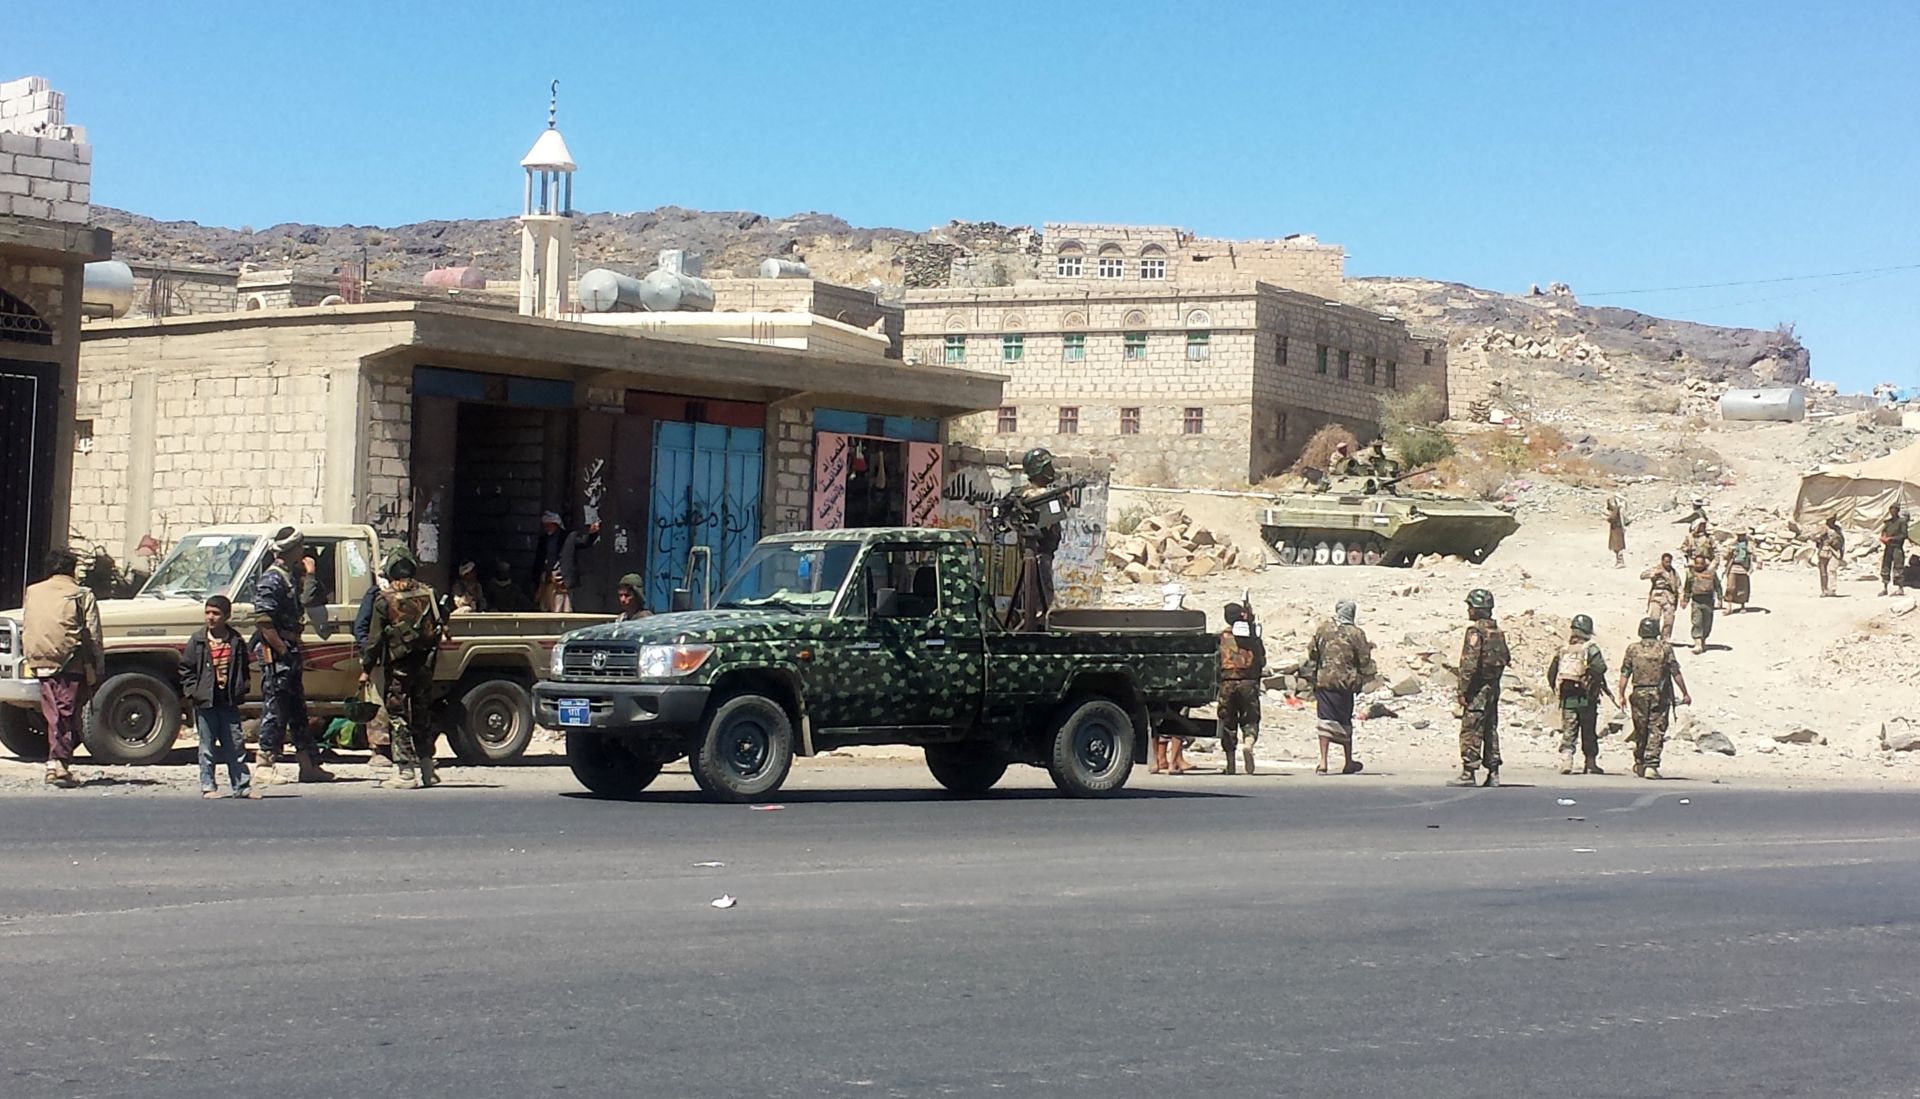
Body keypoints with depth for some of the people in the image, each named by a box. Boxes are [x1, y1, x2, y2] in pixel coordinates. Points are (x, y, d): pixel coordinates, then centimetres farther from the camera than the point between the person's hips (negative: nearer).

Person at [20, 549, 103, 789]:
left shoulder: (32, 592, 12)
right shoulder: (82, 596, 0)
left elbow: (24, 631, 14)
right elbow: (94, 637, -2)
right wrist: (98, 671, 2)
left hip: (41, 663, 4)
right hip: (71, 664, -4)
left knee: (53, 715, 13)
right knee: (67, 714, -2)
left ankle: (56, 764, 14)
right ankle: (59, 763, -12)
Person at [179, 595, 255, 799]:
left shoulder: (236, 641, 4)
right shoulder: (197, 641, -1)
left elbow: (243, 668, 14)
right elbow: (186, 669, 2)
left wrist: (241, 689, 3)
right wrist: (192, 691, -7)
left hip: (229, 701, 1)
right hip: (205, 701, -1)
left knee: (235, 744, 5)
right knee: (207, 747, 4)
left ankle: (242, 786, 10)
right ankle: (208, 786, 9)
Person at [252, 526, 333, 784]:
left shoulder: (291, 577, 15)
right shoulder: (271, 579, -14)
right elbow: (263, 620, -21)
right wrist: (283, 650, -20)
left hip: (289, 652, 10)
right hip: (274, 653, -10)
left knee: (297, 710, 12)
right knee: (276, 710, -6)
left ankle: (309, 764, 17)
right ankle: (264, 764, -1)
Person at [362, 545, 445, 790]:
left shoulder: (384, 599, -8)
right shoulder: (428, 594, 3)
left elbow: (374, 637, -8)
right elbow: (441, 626, 8)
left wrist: (366, 664, 1)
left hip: (399, 665, -4)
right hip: (424, 664, 5)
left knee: (398, 715, 1)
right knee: (421, 714, 15)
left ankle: (406, 772, -3)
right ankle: (427, 769, 17)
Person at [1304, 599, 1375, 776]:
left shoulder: (1323, 629, -1)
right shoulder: (1356, 634, -6)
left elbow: (1311, 653, 6)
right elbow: (1365, 661, -1)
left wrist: (1312, 677, 18)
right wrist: (1361, 680, 15)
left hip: (1323, 681, 1)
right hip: (1345, 682, -1)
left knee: (1325, 720, 1)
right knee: (1344, 721, 12)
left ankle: (1323, 762, -8)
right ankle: (1348, 762, 23)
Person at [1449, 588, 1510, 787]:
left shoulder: (1475, 631, -14)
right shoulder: (1497, 631, 12)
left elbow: (1470, 664, -19)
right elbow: (1506, 658, 17)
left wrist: (1463, 691, -17)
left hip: (1478, 688, -8)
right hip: (1494, 687, 8)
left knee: (1470, 731, -6)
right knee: (1490, 730, 12)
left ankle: (1468, 773, -8)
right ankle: (1493, 773, 12)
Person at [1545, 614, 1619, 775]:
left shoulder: (1563, 651, 8)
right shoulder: (1591, 649, -6)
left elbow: (1551, 672, 8)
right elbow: (1599, 668, -22)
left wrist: (1557, 690, 17)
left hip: (1567, 699, 3)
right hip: (1586, 699, -3)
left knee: (1568, 733, 4)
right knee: (1589, 733, 9)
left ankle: (1566, 761, -13)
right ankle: (1591, 764, 16)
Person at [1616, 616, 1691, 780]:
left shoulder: (1633, 649, 1)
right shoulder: (1665, 648, -3)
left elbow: (1624, 675, 0)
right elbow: (1676, 674, -3)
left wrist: (1622, 695, 6)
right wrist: (1685, 694, 4)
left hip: (1639, 694, 2)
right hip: (1660, 695, -2)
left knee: (1640, 731, 14)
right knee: (1656, 731, -1)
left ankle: (1639, 764, 25)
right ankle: (1651, 765, -10)